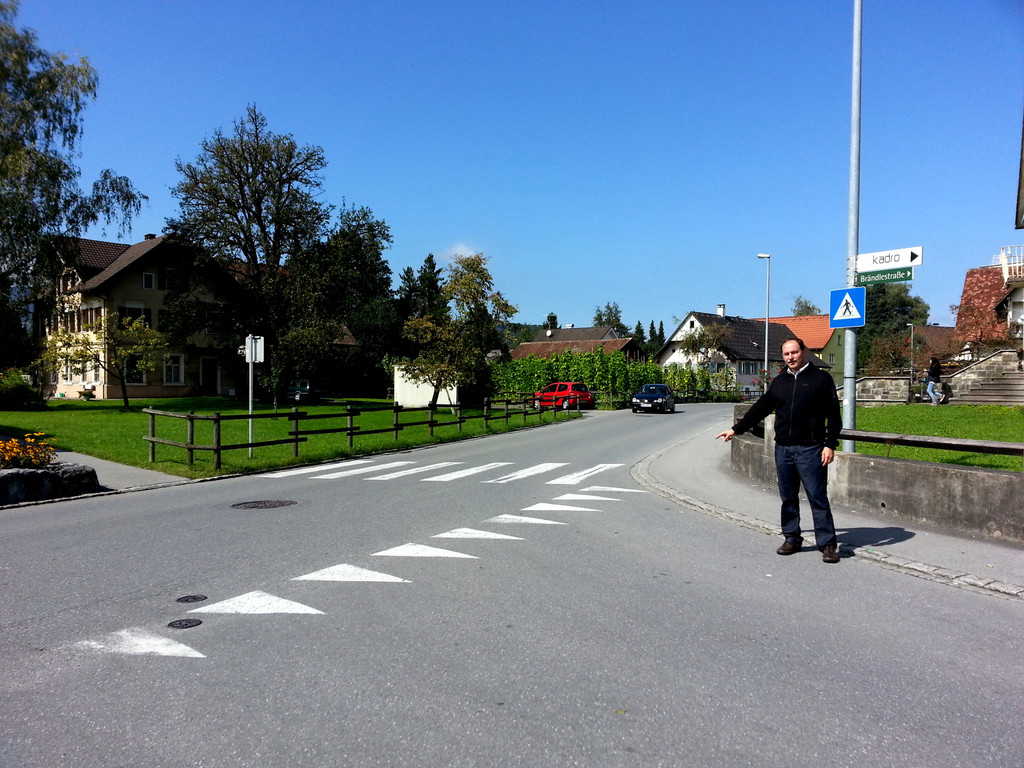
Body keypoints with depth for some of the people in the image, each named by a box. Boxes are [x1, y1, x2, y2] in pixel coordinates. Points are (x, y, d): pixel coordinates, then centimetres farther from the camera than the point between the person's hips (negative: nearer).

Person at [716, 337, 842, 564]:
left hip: (810, 450, -5)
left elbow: (833, 415, -2)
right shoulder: (779, 382, 14)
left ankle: (828, 544, 4)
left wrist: (830, 445, -9)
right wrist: (736, 429, 19)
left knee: (818, 498, -4)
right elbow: (759, 409, 20)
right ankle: (792, 539, 22)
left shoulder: (820, 378, 0)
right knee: (788, 498, 11)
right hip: (783, 449, 5)